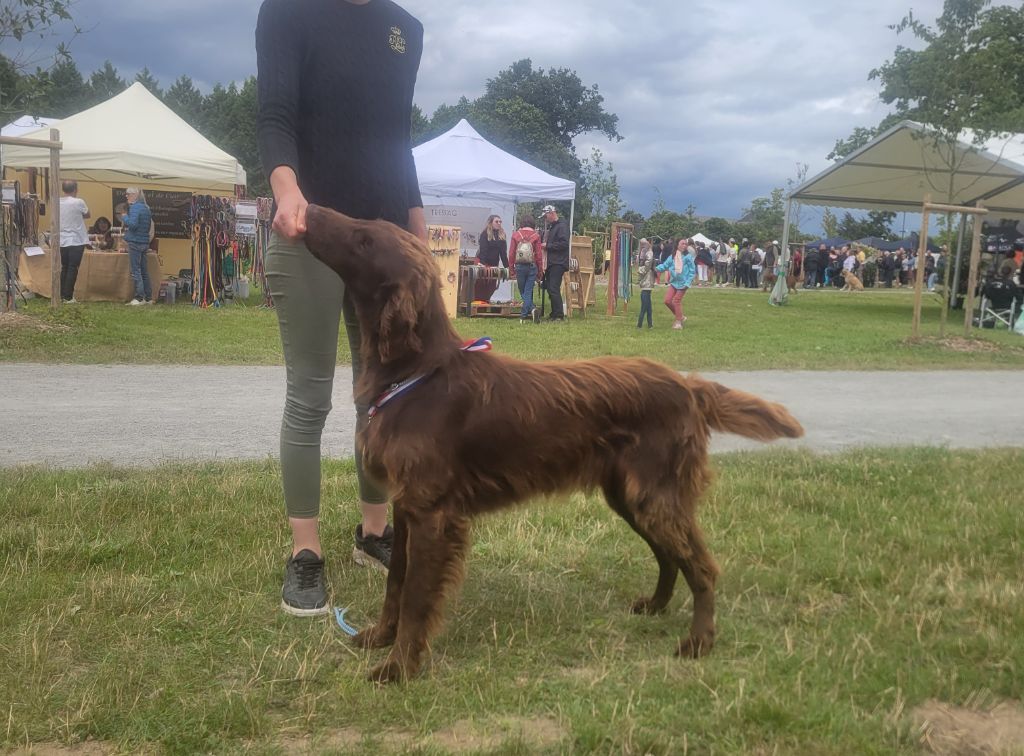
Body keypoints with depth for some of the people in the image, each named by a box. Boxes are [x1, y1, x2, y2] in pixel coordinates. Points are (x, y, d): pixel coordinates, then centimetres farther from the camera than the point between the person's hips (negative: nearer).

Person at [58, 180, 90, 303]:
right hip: (76, 241, -5)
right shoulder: (78, 202, -12)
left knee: (64, 268, 14)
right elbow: (87, 215, 3)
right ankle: (68, 296, -1)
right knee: (73, 269, 0)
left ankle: (62, 294, 16)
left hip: (62, 241, 5)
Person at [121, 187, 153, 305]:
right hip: (145, 242, 8)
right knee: (144, 271, 11)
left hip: (135, 242, -8)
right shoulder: (146, 208, 14)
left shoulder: (135, 207, -12)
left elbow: (132, 224, -22)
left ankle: (140, 298, -5)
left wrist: (124, 217, -5)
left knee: (136, 271, -4)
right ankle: (148, 298, 13)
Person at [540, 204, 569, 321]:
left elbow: (564, 244, -19)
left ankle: (559, 315, -9)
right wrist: (543, 244, 12)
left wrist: (547, 246, -14)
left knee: (554, 289, -13)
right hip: (550, 263, 10)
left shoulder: (562, 226, -9)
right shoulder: (550, 227, 21)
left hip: (558, 263, -10)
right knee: (549, 288, 11)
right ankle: (554, 313, 18)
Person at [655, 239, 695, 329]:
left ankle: (678, 322, 10)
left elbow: (693, 271, -6)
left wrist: (687, 283, -13)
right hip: (673, 282, 5)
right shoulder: (672, 257, 3)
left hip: (683, 283, -5)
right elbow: (665, 265, 3)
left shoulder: (688, 257, -8)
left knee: (677, 301, -5)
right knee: (667, 301, 0)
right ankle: (681, 317, 19)